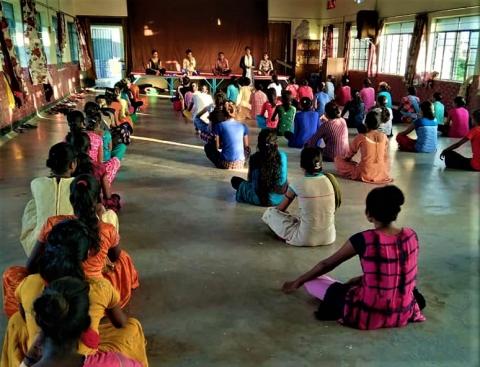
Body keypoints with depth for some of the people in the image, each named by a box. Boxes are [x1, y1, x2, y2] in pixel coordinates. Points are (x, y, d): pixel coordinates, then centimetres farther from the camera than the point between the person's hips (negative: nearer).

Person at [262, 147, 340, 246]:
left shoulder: (298, 185, -11)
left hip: (306, 239, -5)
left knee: (269, 212, 8)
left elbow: (281, 209, 2)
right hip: (329, 237, 5)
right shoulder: (330, 180, -2)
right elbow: (333, 210, 12)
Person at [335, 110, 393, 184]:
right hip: (383, 175, 3)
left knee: (338, 159, 8)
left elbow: (350, 154, 4)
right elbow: (385, 157, 8)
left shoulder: (361, 137, -11)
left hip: (365, 174, -3)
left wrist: (346, 159, 26)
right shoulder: (384, 137, -1)